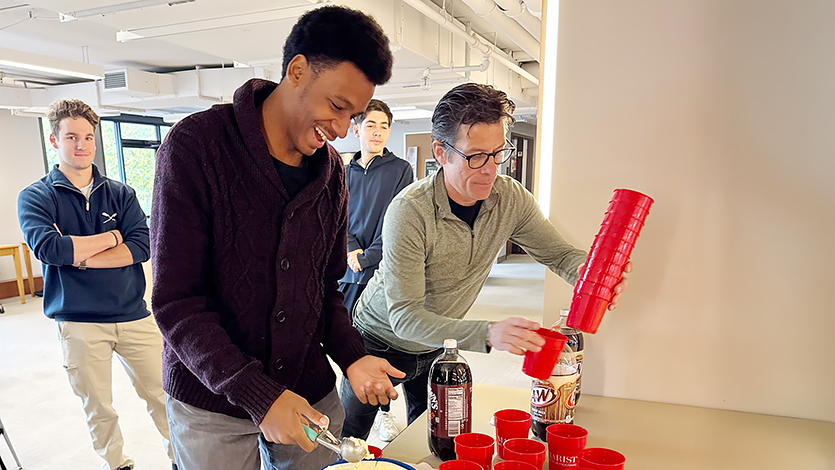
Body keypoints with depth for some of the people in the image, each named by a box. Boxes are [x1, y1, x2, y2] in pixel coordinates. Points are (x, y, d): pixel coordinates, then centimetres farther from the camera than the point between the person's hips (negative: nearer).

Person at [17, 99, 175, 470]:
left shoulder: (121, 193, 5)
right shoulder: (35, 197, 1)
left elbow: (142, 247, -9)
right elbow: (48, 248, -19)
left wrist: (80, 257, -14)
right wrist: (111, 237, -9)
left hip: (134, 316, 1)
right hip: (78, 323, -1)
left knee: (161, 395, 7)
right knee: (98, 408, 14)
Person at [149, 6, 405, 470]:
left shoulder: (331, 169, 1)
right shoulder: (196, 145, -15)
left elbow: (327, 288, 7)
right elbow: (176, 304, -17)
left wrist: (352, 355, -10)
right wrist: (257, 395, -23)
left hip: (310, 393, 5)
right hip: (211, 404, -4)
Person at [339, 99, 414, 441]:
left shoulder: (401, 170, -1)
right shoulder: (347, 172, 13)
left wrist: (368, 256, -13)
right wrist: (350, 250, -6)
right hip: (351, 271, 4)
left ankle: (383, 409, 21)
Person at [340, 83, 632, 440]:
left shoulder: (511, 199, -17)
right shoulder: (410, 210, -33)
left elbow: (558, 253, -8)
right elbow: (404, 317, -35)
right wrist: (487, 334, -50)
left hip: (437, 345, 4)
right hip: (383, 340, -3)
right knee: (349, 445, 14)